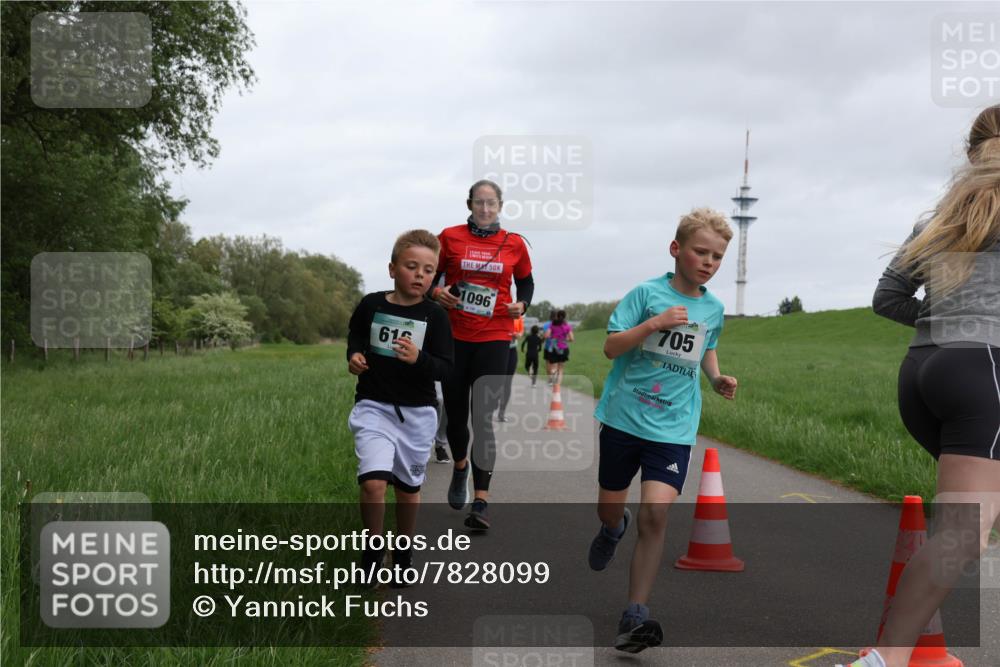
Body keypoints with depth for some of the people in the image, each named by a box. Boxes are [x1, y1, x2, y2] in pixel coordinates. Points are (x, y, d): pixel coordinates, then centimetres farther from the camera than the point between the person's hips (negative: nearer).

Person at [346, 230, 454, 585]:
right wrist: (353, 356, -3)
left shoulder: (435, 315, -6)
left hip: (417, 411, 1)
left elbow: (446, 367, -9)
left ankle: (404, 552, 35)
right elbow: (355, 335, 17)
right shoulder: (371, 305, -3)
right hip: (373, 406, -1)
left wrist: (419, 359, -27)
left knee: (408, 488, 13)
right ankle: (373, 549, 7)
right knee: (373, 483, -17)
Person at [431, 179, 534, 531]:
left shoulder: (514, 244, 4)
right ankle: (460, 466, 42)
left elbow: (526, 282, 17)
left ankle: (481, 502, -6)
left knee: (483, 418, -9)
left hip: (494, 339, -1)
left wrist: (521, 304, -3)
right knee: (456, 415, 9)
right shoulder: (450, 237, 2)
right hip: (454, 337, 1)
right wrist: (436, 293, -12)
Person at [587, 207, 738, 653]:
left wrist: (717, 378, 8)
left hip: (673, 427, 1)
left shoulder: (714, 308, 6)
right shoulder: (647, 292, -6)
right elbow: (611, 348, -11)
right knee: (609, 509, 13)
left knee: (656, 514, -15)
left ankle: (635, 617, -8)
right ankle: (614, 528, 52)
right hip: (624, 417, -1)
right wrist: (655, 324, -23)